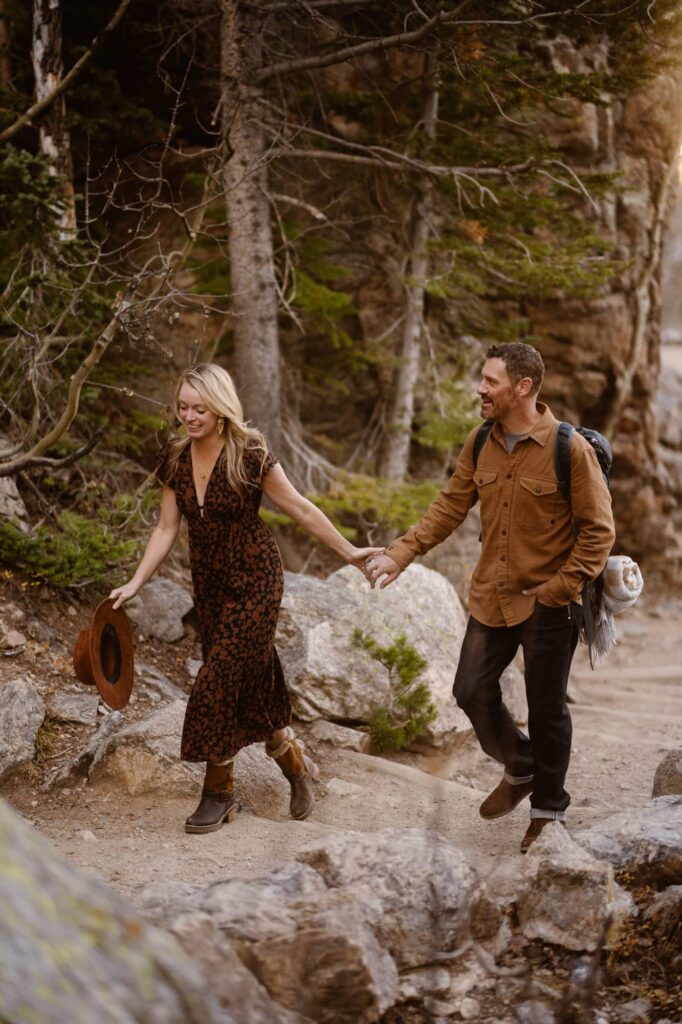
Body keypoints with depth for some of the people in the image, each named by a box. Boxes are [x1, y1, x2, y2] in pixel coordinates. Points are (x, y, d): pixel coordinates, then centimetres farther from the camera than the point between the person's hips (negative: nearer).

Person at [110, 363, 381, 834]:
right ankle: (297, 765, 32)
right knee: (249, 682, 11)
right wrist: (135, 584, -4)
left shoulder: (249, 454, -16)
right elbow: (167, 529, 3)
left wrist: (348, 551, -3)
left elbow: (301, 509, -9)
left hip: (254, 581, -5)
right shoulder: (176, 459, -1)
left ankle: (218, 793, 4)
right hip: (211, 583, 6)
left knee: (218, 682, -10)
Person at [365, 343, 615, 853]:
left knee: (546, 711, 6)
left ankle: (549, 809, 26)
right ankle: (519, 769, 37)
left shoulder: (570, 448, -17)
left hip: (548, 606, -5)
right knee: (472, 691, 9)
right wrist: (399, 555, -3)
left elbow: (598, 530, -12)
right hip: (492, 597, 5)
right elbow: (450, 507, 5)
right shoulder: (481, 442, 0)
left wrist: (558, 589, -15)